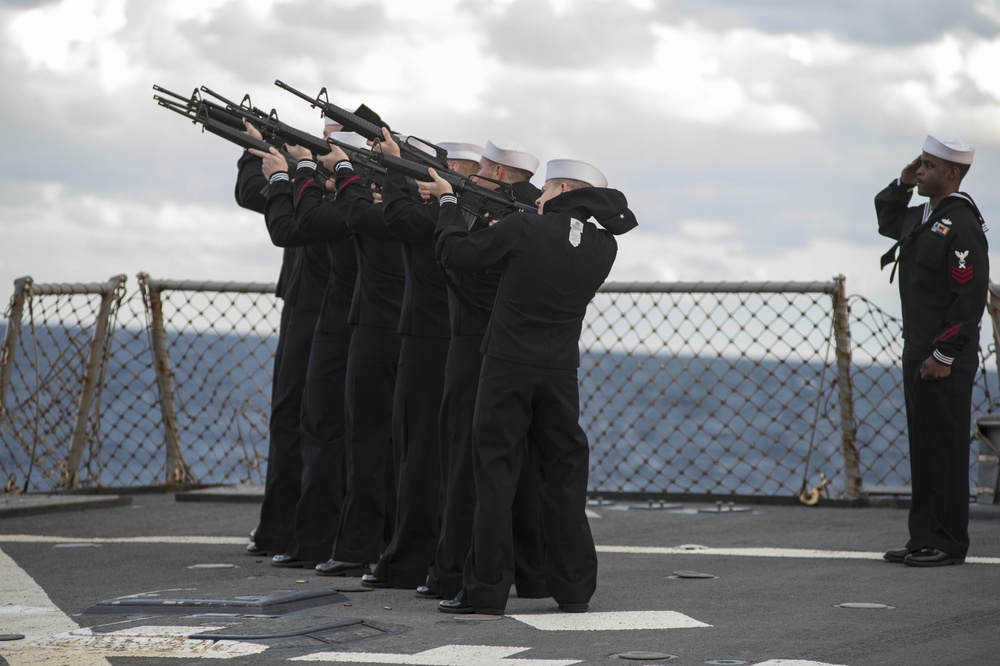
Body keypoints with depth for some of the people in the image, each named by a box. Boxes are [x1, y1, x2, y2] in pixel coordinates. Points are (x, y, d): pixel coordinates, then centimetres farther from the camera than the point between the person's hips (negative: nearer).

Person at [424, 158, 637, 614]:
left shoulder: (523, 228, -12)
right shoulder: (603, 247, 1)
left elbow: (457, 254, -3)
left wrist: (447, 200, 11)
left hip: (507, 366, -4)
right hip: (560, 371, 4)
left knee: (495, 474, 0)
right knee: (563, 476, 11)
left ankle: (486, 590, -2)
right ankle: (574, 589, 13)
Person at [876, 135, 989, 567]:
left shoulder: (962, 225, -15)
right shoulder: (922, 217, 13)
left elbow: (971, 296, -19)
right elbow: (887, 221, 36)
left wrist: (943, 355, -20)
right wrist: (902, 185, 17)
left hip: (946, 360, -9)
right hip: (918, 352, 9)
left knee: (946, 447, -5)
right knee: (922, 446, 11)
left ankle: (949, 544, -1)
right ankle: (924, 537, 16)